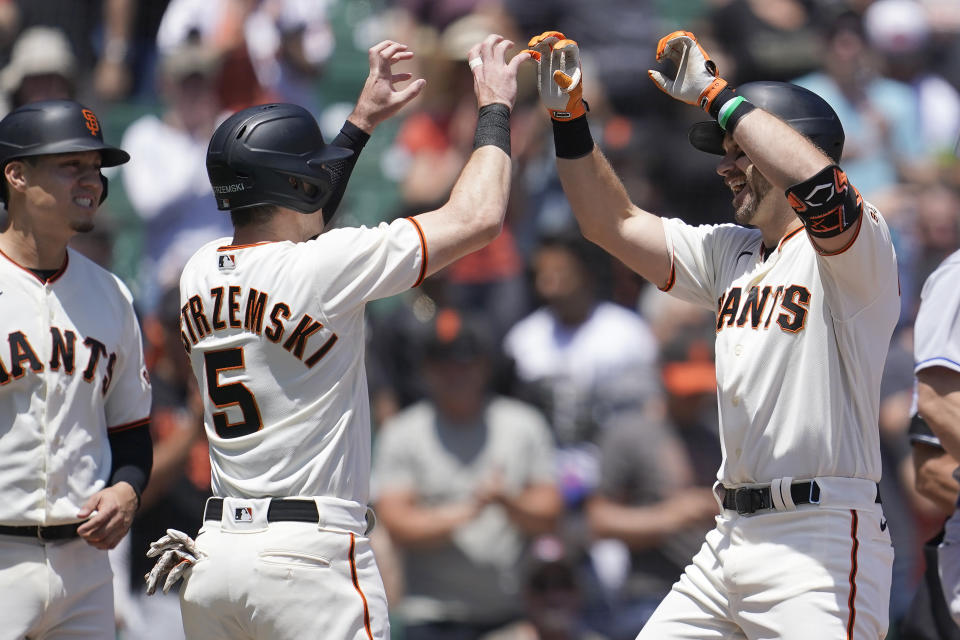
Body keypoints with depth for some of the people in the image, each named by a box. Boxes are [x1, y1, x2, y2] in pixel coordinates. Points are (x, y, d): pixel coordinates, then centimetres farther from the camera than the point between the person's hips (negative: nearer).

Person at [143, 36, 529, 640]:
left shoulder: (199, 273, 9)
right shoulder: (324, 267, -11)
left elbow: (293, 230, 31)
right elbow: (477, 217, -7)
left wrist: (362, 122, 32)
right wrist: (496, 106, 7)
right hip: (310, 558, -7)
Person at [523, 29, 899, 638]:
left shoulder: (857, 246, -7)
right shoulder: (731, 253, 19)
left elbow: (818, 184, -29)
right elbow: (615, 224, 19)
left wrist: (716, 94, -19)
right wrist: (569, 117, 8)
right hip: (734, 537, 8)